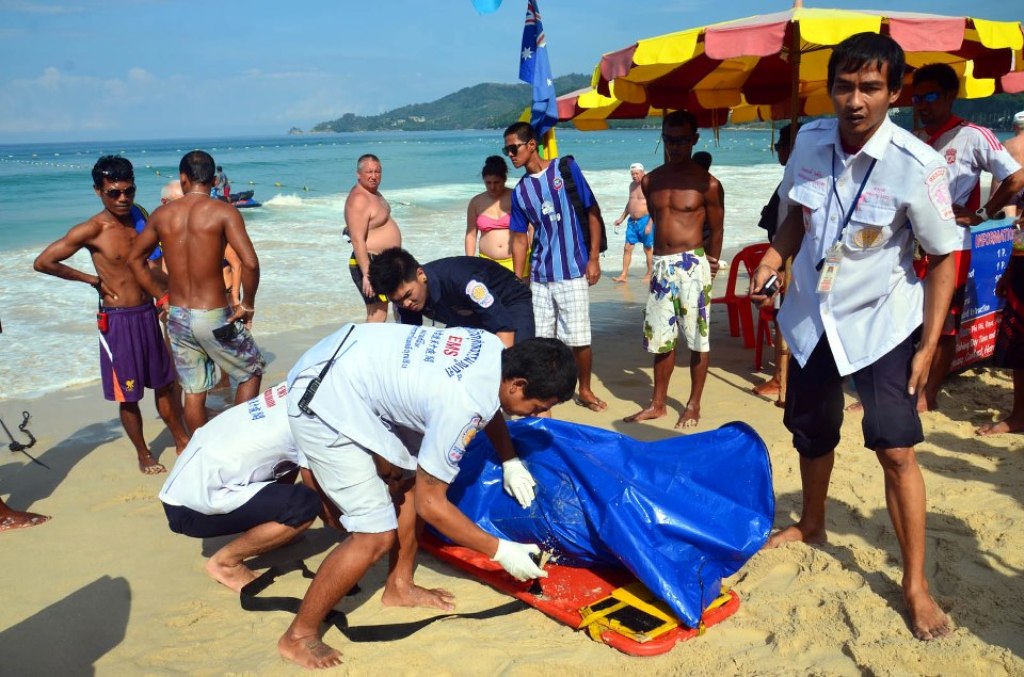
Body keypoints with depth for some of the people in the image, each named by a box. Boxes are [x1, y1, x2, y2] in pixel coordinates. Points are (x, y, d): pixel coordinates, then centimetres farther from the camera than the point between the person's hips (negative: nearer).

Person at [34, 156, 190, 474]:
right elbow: (42, 262, -14)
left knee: (163, 384, 17)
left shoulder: (140, 220, 3)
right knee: (128, 395, 7)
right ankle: (144, 455, 23)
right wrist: (92, 279, -8)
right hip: (118, 319, -5)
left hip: (148, 314, 5)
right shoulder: (92, 230, -14)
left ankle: (182, 441, 31)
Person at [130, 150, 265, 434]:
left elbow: (135, 259, 13)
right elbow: (250, 263, -22)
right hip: (213, 316, -5)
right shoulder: (223, 212, -11)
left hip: (177, 315, 5)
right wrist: (247, 305, -8)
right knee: (252, 371, 17)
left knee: (194, 391, 15)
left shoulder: (162, 214, 4)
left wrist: (162, 296, 15)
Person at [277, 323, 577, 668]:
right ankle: (299, 635, 10)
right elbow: (430, 504, -14)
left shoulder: (493, 348, -5)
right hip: (324, 403, -9)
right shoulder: (462, 406, -27)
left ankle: (399, 586, 32)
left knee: (411, 476, 15)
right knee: (377, 534, -6)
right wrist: (499, 551, -8)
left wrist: (510, 461, 14)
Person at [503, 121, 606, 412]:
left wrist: (594, 257, -8)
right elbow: (520, 237, 12)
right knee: (540, 339, 5)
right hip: (539, 275, 4)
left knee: (579, 339, 1)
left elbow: (593, 211, -2)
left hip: (573, 272, -4)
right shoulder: (520, 190, 8)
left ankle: (585, 390, 23)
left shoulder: (565, 169, -3)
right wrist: (518, 280, 7)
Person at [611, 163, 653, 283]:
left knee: (648, 249, 6)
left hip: (645, 220, -6)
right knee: (627, 248, 1)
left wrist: (649, 224, -19)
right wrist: (621, 218, 22)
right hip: (632, 221, 6)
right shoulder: (632, 185, 13)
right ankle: (624, 275, 2)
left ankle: (649, 274, 17)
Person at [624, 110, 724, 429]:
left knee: (697, 338, 3)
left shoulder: (707, 183, -7)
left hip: (692, 265, -5)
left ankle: (694, 405, 16)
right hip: (661, 265, 5)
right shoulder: (650, 181, 7)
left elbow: (716, 229, 2)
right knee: (660, 338, 12)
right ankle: (657, 403, 24)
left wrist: (710, 266, 7)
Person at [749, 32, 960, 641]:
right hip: (811, 314, 5)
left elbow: (944, 259, -12)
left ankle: (916, 582, 8)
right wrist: (774, 257, -7)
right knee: (812, 433, 19)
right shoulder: (810, 140, -7)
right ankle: (812, 526, 44)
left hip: (879, 323, -4)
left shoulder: (918, 166, -20)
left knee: (897, 449, -9)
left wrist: (929, 345, -15)